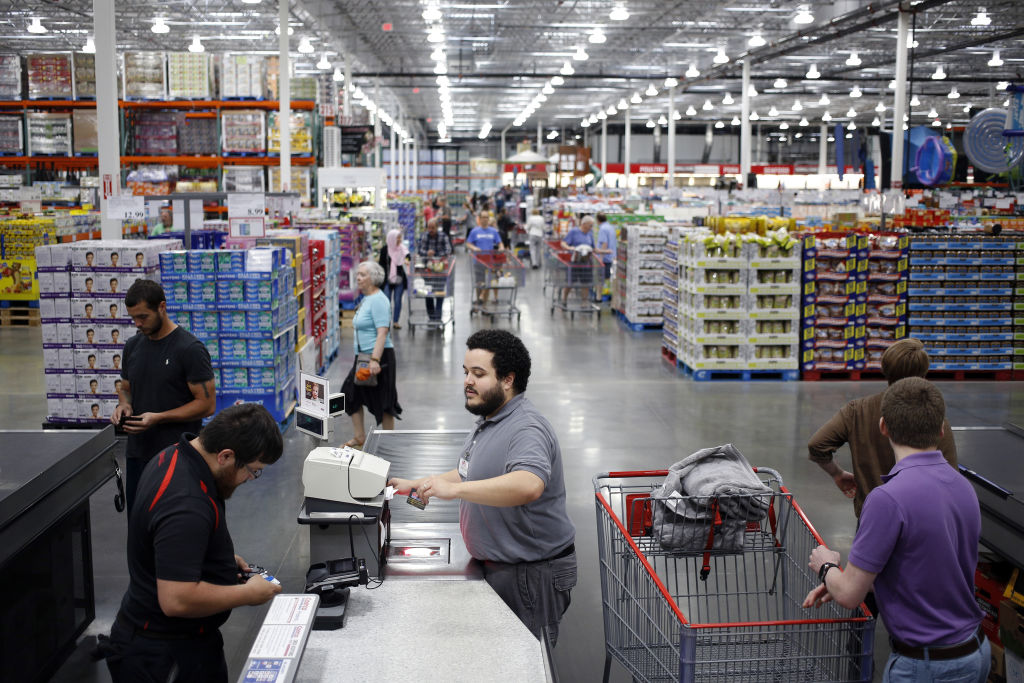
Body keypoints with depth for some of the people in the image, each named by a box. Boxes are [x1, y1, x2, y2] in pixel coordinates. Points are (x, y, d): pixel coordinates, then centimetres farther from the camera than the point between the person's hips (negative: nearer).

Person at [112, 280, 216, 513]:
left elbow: (207, 404, -13)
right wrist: (124, 405, -1)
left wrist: (158, 418, -21)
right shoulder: (132, 346, 9)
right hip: (137, 452, 6)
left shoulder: (190, 349, -12)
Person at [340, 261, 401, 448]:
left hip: (379, 357, -10)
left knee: (383, 401, -1)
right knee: (352, 394, 11)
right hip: (363, 356, 10)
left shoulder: (378, 300, -16)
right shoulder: (366, 299, 15)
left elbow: (382, 332, -24)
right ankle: (359, 437, 20)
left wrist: (375, 359, -31)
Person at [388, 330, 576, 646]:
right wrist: (416, 485, 17)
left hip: (531, 574, -10)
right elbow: (475, 476, 27)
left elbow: (528, 485, -41)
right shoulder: (488, 422, 13)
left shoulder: (527, 429, -22)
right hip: (496, 568, 10)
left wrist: (453, 489, -44)